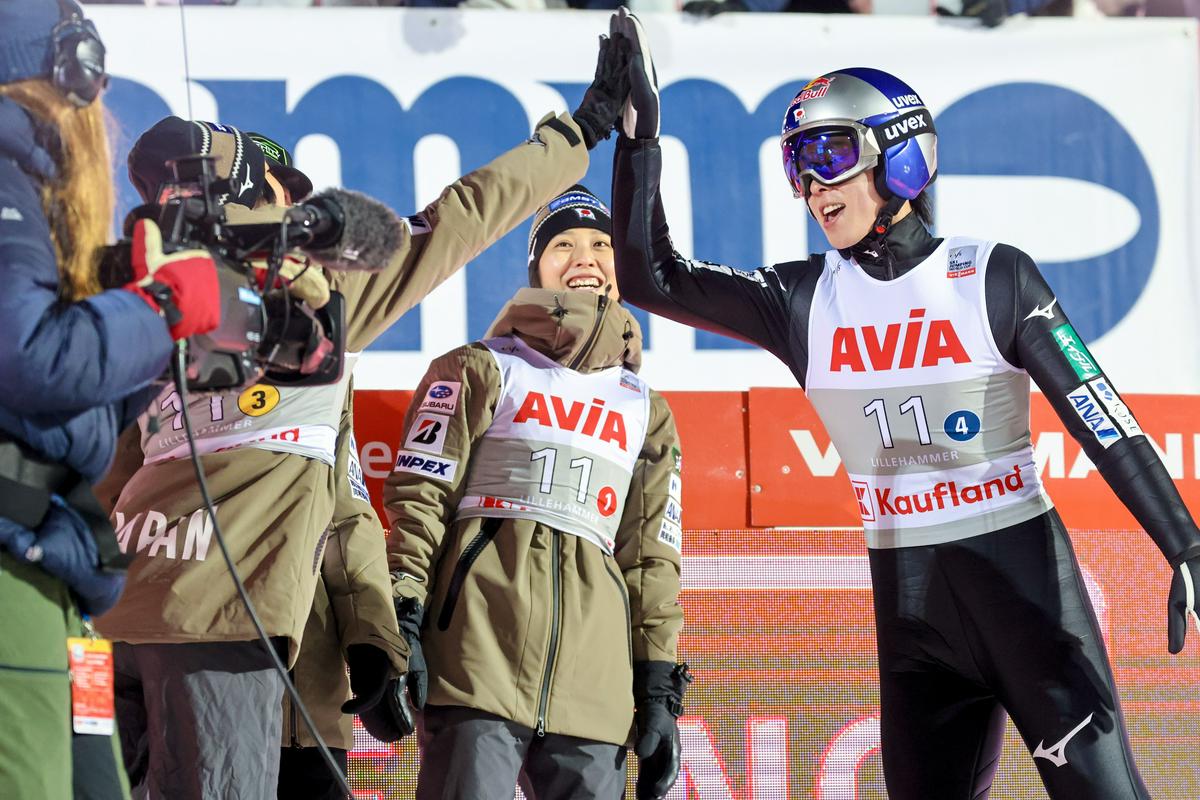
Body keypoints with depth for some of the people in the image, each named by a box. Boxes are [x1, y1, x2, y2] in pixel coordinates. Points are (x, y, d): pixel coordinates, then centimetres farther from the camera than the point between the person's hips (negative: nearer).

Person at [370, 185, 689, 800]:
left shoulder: (646, 413, 23)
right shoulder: (482, 371, 10)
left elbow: (653, 559, 21)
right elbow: (418, 500, 1)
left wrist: (659, 692, 14)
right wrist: (400, 627, -11)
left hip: (595, 684, 4)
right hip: (478, 654, -4)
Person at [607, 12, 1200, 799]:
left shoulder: (993, 279, -7)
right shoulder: (808, 300, 3)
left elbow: (1103, 420, -7)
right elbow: (653, 277, 2)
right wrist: (640, 131, -6)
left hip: (1022, 567, -4)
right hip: (908, 592, 4)